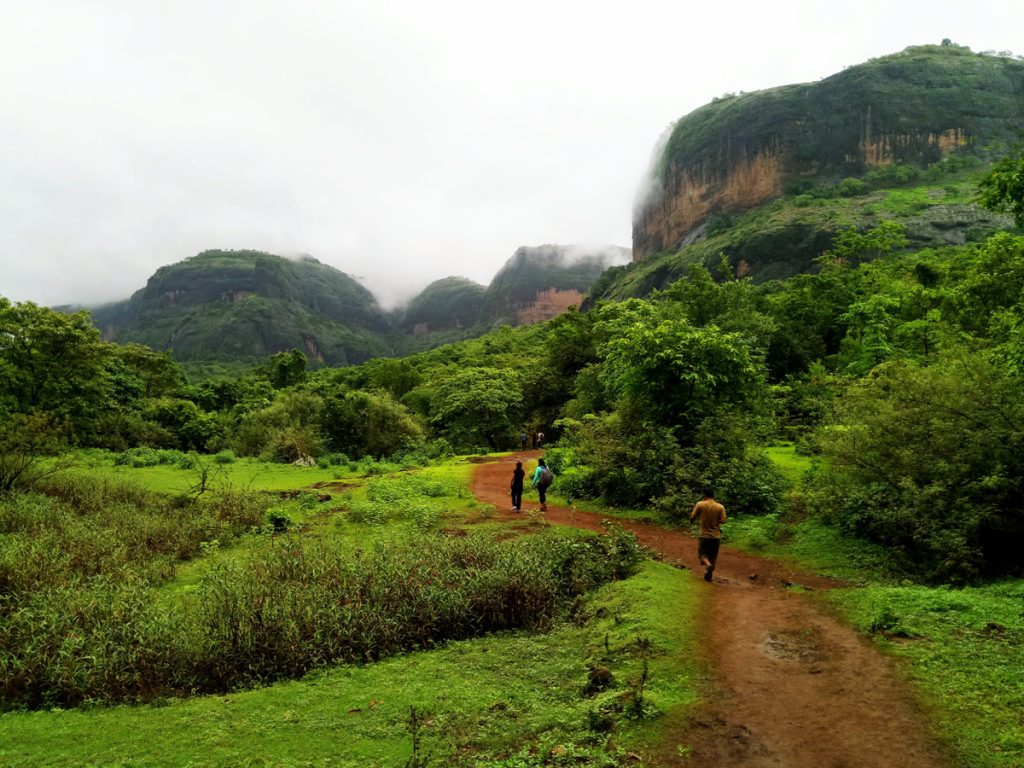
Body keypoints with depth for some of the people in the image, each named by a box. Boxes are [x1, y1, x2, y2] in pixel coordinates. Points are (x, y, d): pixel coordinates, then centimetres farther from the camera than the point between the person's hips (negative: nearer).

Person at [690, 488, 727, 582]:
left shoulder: (700, 504, -9)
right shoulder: (720, 507, -5)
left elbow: (692, 517, -5)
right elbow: (723, 520, -9)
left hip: (704, 535, -2)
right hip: (716, 536, 2)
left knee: (702, 553, 9)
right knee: (713, 556, 15)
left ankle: (708, 565, -20)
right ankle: (708, 575, 17)